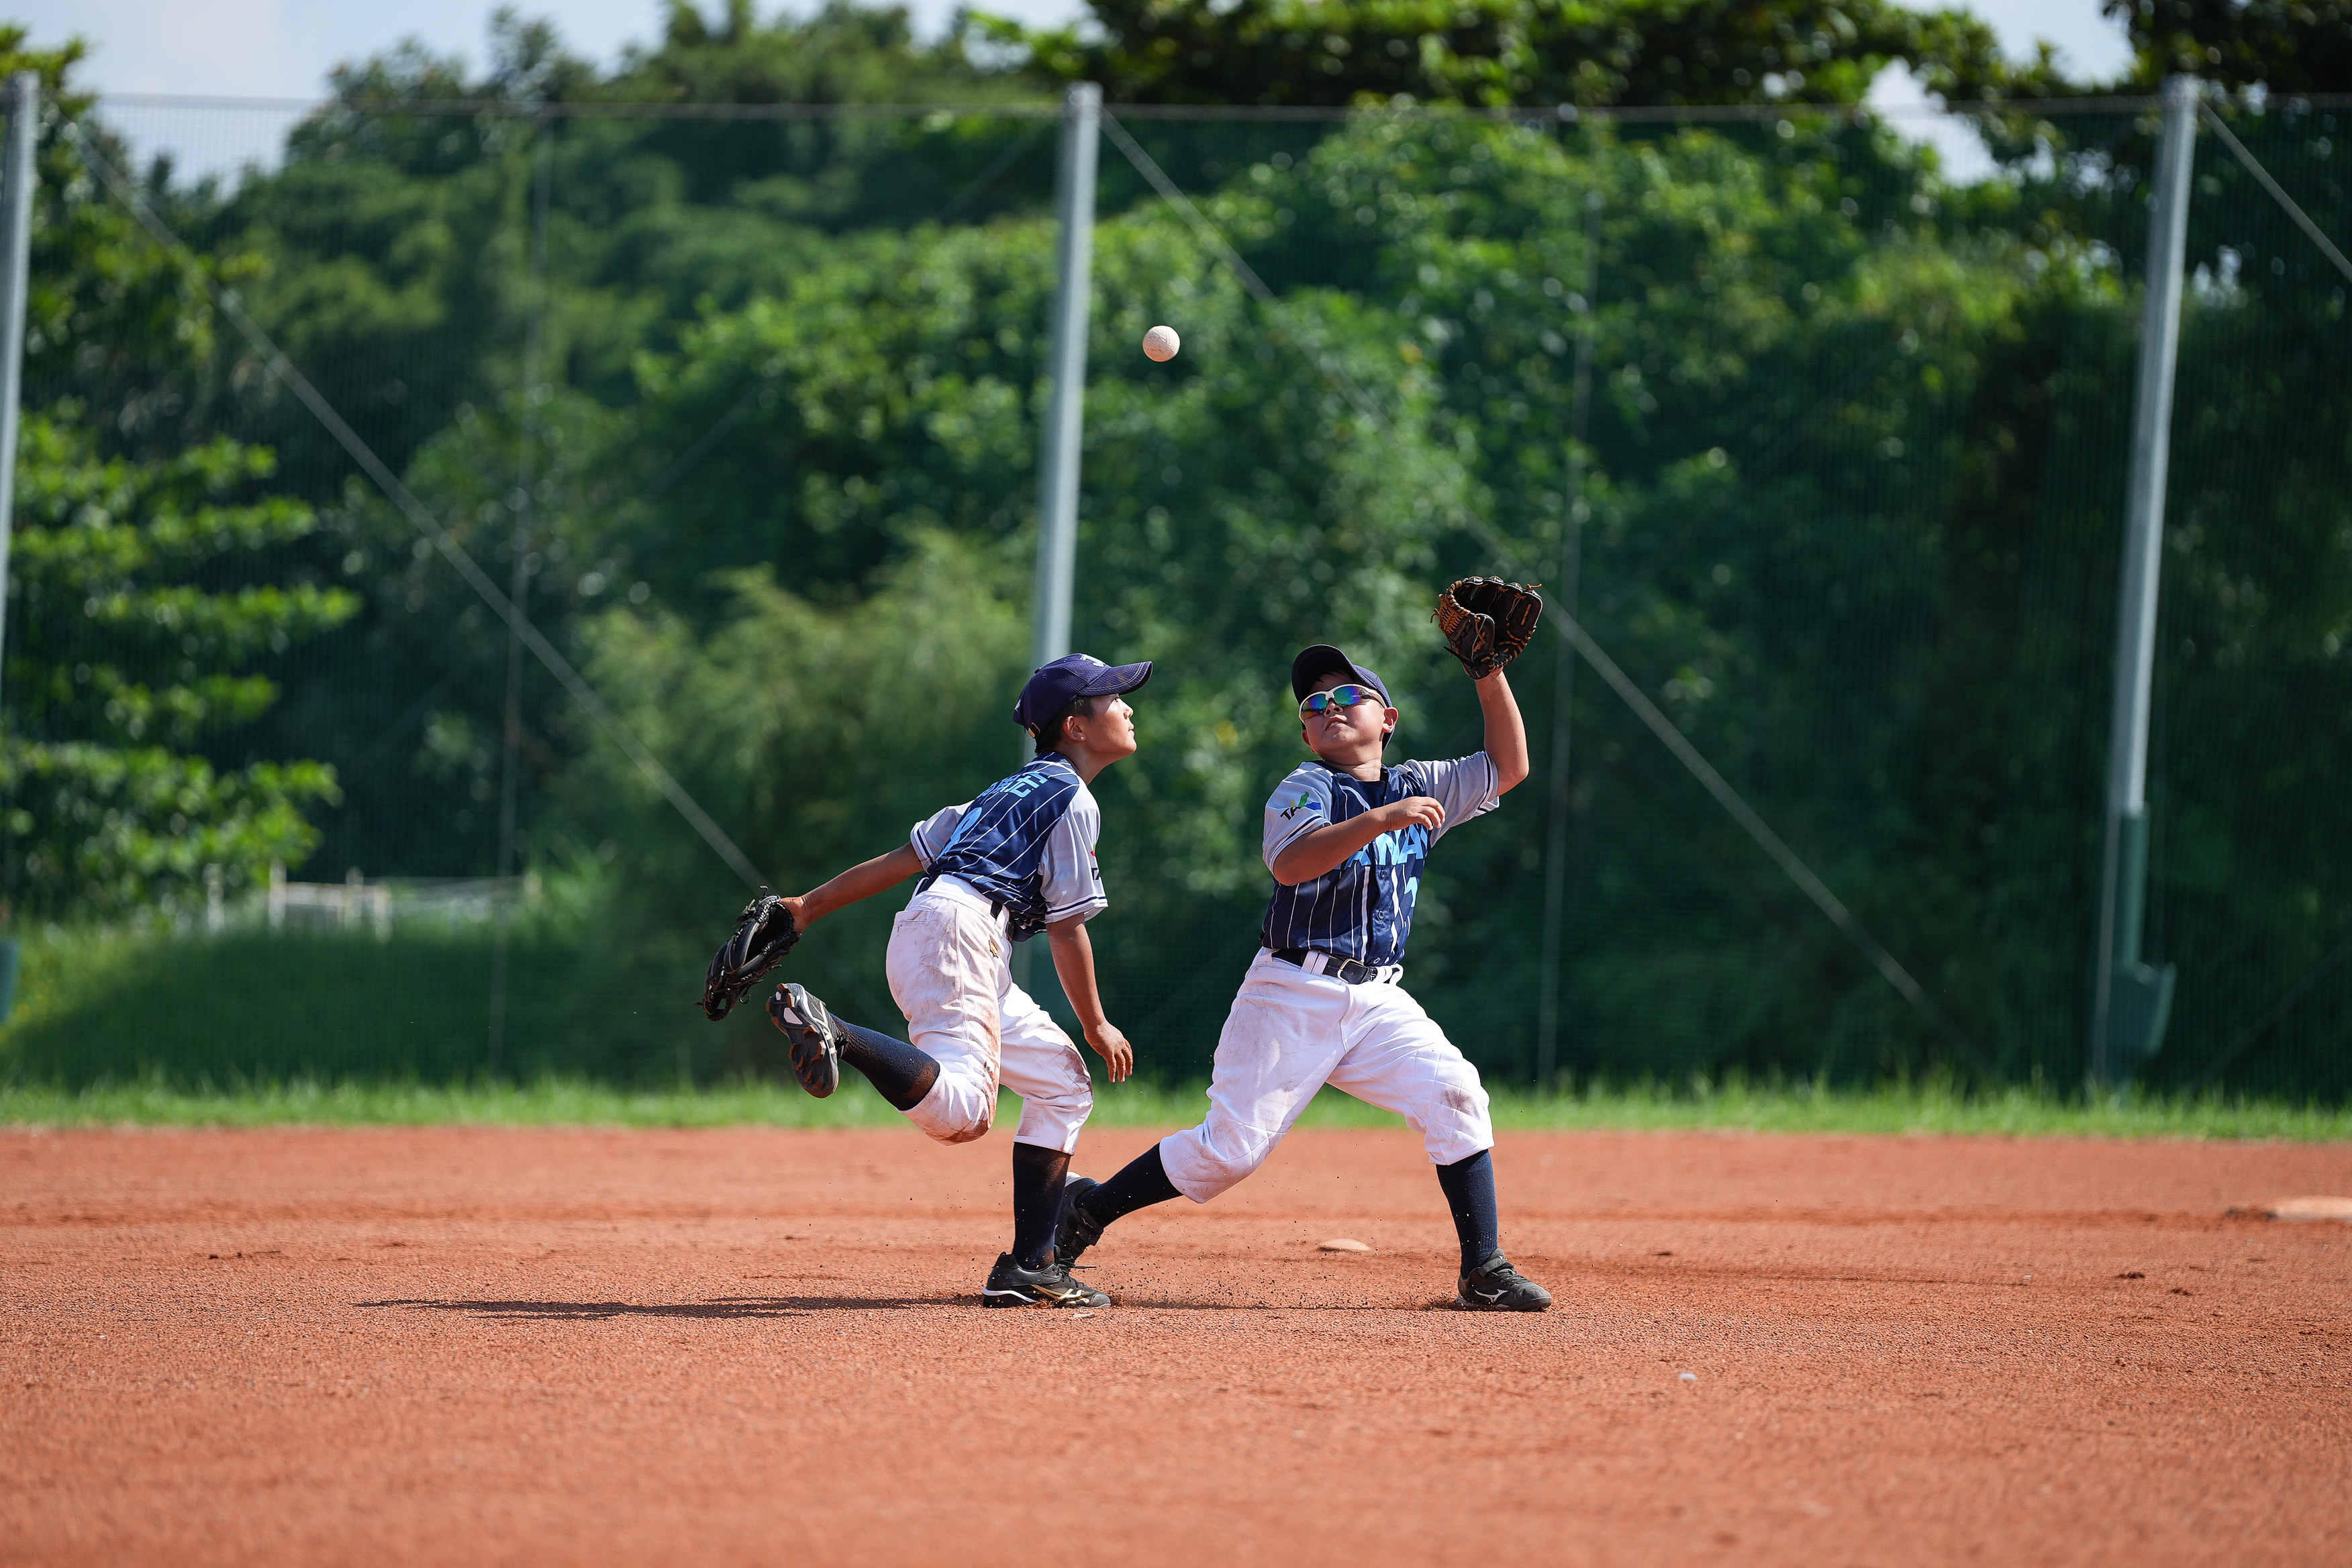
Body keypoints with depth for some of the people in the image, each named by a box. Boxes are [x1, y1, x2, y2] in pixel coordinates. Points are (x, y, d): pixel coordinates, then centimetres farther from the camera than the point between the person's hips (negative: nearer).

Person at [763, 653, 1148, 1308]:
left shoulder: (1015, 789, 28)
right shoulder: (1073, 800, 1)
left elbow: (907, 855, 23)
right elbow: (1067, 929, -2)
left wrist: (809, 906, 20)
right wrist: (1097, 1026, 8)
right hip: (959, 926, -10)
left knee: (1063, 1085, 15)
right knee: (960, 1107, -31)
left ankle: (1031, 1268, 7)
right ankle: (830, 1030, -44)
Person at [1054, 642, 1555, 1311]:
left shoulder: (1416, 787, 13)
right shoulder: (1306, 789, -5)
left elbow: (1508, 767, 14)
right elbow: (1289, 864, -25)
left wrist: (1490, 674, 6)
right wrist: (1377, 819, -34)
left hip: (1377, 1000, 5)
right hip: (1291, 997, -4)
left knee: (1455, 1097, -17)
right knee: (1232, 1148, -6)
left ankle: (1484, 1272, -13)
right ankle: (1088, 1210, 13)